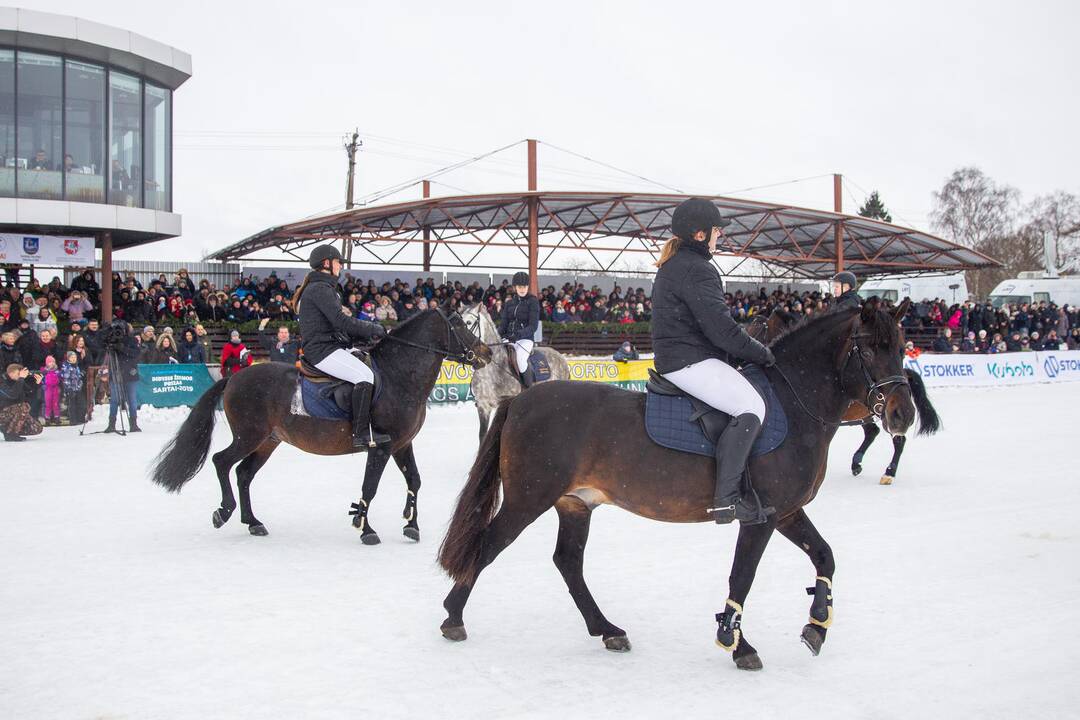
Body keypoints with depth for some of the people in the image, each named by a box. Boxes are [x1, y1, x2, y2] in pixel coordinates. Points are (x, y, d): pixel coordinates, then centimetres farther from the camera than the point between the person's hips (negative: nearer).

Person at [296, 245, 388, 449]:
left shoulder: (325, 288, 22)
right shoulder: (320, 288, -12)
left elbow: (338, 325, 20)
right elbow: (341, 321, -20)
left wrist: (367, 333, 8)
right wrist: (374, 329, -12)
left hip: (330, 346, 11)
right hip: (322, 350, -11)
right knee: (365, 375, -25)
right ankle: (361, 434, -27)